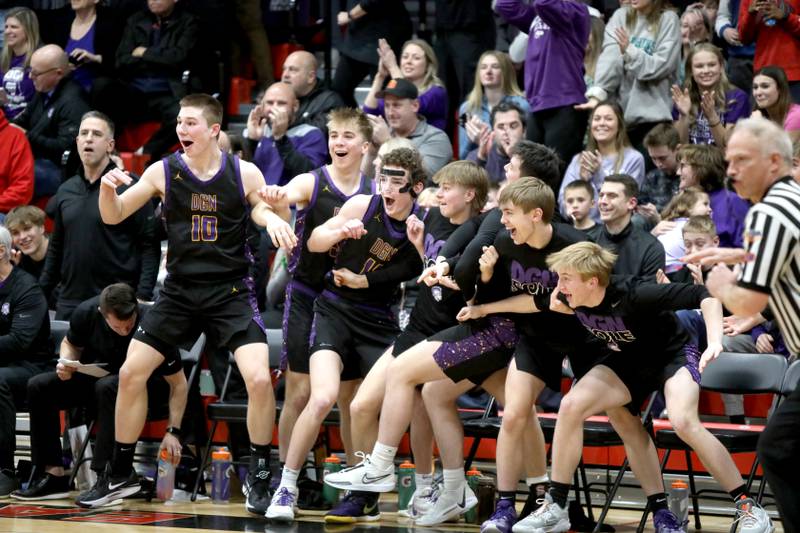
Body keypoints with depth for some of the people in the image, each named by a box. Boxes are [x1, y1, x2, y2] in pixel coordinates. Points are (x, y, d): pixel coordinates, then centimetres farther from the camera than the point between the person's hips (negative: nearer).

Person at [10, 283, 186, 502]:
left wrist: (172, 431, -27)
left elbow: (178, 384, -20)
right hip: (96, 377, 5)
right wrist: (66, 363, -16)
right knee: (38, 387, -13)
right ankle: (53, 476, -11)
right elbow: (71, 344, 7)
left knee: (108, 387, -37)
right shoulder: (87, 312, -16)